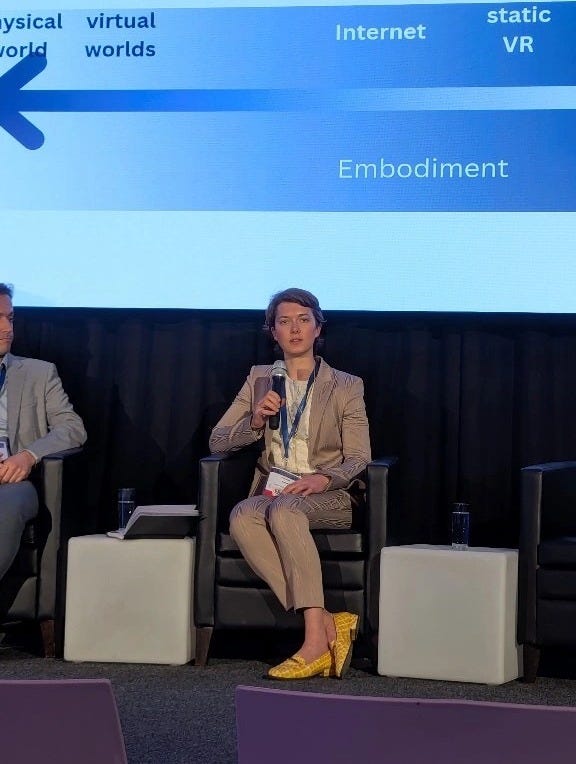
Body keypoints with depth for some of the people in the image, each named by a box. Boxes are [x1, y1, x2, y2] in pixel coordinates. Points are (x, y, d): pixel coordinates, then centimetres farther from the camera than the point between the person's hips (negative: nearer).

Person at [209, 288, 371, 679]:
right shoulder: (259, 379, 17)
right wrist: (255, 420, -8)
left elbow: (358, 459, 2)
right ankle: (327, 624, -37)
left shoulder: (347, 386, 10)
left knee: (283, 509, -38)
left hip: (329, 497, -2)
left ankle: (315, 638, -44)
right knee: (242, 517, -35)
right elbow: (217, 442, 12)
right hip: (272, 492, 3)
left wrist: (324, 478, -20)